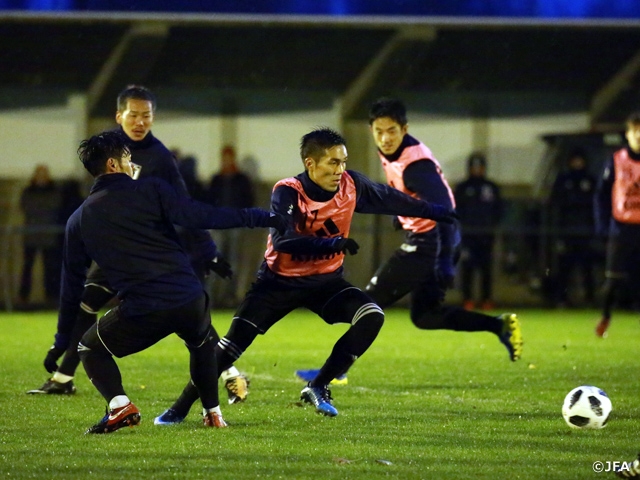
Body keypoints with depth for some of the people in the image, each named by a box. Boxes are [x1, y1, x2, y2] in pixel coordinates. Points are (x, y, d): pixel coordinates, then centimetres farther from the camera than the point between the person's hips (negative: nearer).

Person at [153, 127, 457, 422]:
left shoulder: (350, 184, -11)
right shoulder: (287, 193, -25)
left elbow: (390, 200, 7)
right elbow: (282, 241, -41)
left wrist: (435, 212, 16)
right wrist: (331, 244, -51)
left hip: (326, 280, 4)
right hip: (281, 280, -4)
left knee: (372, 317, -18)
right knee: (234, 343, -13)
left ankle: (317, 388, -6)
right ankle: (181, 407, -1)